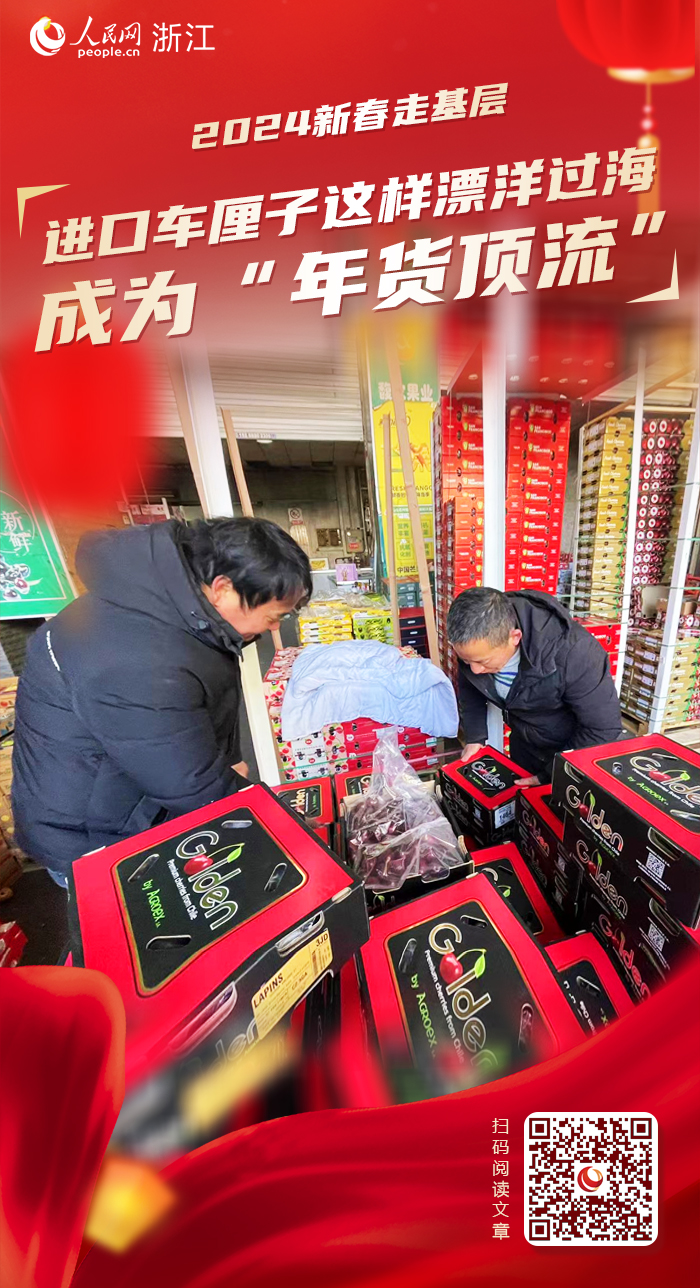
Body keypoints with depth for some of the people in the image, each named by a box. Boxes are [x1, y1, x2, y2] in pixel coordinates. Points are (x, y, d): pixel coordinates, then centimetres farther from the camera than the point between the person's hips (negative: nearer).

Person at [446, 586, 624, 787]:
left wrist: (550, 776, -22)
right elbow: (469, 688, -2)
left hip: (574, 750, -4)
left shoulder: (571, 652, -38)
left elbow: (603, 729, -26)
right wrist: (475, 737, -10)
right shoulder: (476, 643, -23)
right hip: (524, 744, 5)